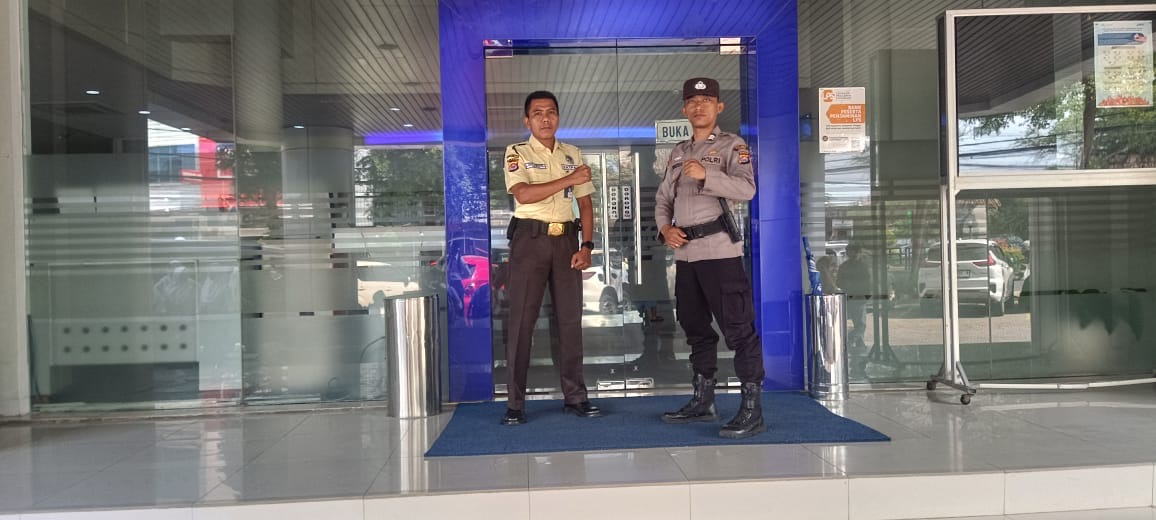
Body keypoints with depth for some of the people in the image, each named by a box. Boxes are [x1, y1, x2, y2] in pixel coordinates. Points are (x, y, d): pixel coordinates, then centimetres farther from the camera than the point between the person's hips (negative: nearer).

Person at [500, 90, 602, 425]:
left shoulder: (572, 155, 12)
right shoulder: (516, 153, -1)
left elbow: (585, 203, 11)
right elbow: (522, 195, -18)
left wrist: (586, 245, 0)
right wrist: (568, 180, -21)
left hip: (566, 239, 4)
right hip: (530, 239, -4)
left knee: (570, 317, 6)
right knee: (522, 320, -3)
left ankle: (575, 396, 15)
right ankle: (515, 403, 3)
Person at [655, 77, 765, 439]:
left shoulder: (732, 146, 1)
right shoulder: (678, 153, 19)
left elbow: (746, 189, -16)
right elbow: (663, 199, 18)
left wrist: (706, 175, -26)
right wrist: (665, 228, 0)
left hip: (719, 249, -7)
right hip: (684, 252, 7)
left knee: (738, 327, -9)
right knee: (695, 327, 14)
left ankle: (752, 409, -6)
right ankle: (703, 402, 25)